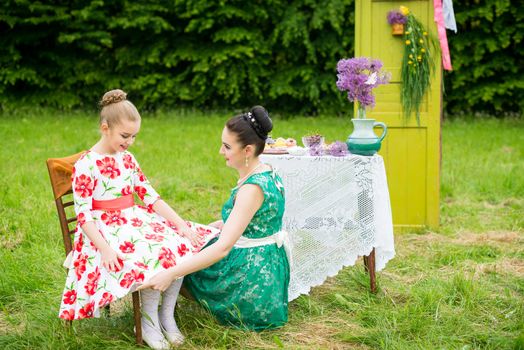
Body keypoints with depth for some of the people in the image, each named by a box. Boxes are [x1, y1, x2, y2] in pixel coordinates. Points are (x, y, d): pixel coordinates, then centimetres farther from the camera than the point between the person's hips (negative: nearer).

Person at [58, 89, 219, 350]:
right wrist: (105, 248, -28)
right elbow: (83, 215, -15)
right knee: (156, 255, -30)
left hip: (135, 221, 7)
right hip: (106, 230, -7)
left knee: (182, 245, -16)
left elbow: (151, 197, 9)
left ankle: (167, 315, -3)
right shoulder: (85, 165, -11)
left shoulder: (127, 159, 10)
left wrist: (182, 224, -2)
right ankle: (150, 323, -11)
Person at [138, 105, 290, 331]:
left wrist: (171, 274, -38)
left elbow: (223, 247, -34)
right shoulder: (267, 173, 2)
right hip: (270, 265, 9)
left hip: (251, 274, -9)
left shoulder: (252, 188, -27)